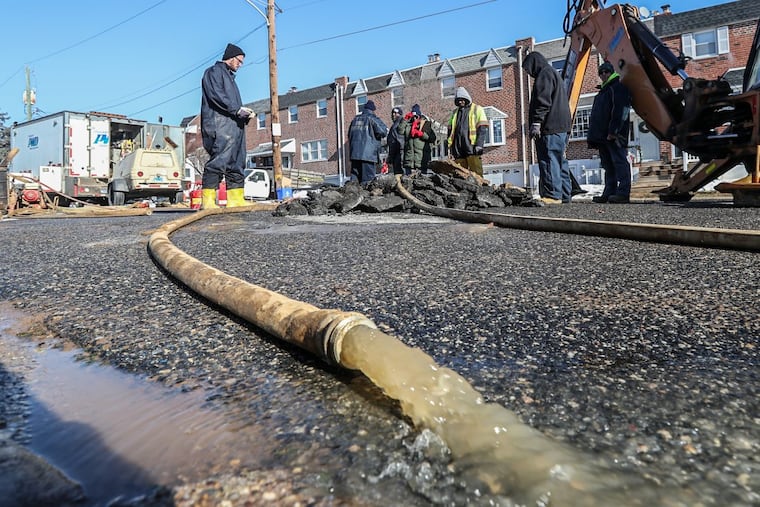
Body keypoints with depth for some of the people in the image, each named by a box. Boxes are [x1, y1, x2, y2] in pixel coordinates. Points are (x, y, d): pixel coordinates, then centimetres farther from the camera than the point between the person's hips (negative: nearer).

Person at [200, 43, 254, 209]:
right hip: (220, 124, -10)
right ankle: (208, 200, -18)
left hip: (234, 125, 10)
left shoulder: (229, 76, 33)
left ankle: (236, 199, 3)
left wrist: (244, 114, 8)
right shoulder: (214, 71, 5)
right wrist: (237, 109, -16)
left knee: (236, 163, 4)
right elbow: (216, 95, -11)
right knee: (218, 160, -17)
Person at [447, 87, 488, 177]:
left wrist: (479, 144, -12)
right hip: (458, 149, 5)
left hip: (472, 148, -5)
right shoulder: (455, 112, 23)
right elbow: (450, 130, 22)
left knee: (476, 173, -11)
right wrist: (449, 146, 11)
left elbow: (482, 128, -1)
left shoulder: (477, 109, 8)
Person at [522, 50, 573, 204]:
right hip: (561, 127, 11)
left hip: (550, 128, -11)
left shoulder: (544, 74, -4)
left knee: (549, 161, -13)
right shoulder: (553, 73, 29)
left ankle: (552, 196, -17)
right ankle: (565, 196, 15)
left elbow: (543, 101, -17)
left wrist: (536, 123, -20)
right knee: (560, 162, 11)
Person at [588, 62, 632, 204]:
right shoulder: (604, 90, 26)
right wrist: (594, 134, 18)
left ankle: (623, 193, -11)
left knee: (619, 162, -10)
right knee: (608, 165, 9)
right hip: (602, 136, 10)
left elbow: (620, 111, -16)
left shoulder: (619, 87, -4)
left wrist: (613, 131, -24)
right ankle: (609, 193, 12)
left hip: (614, 135, -10)